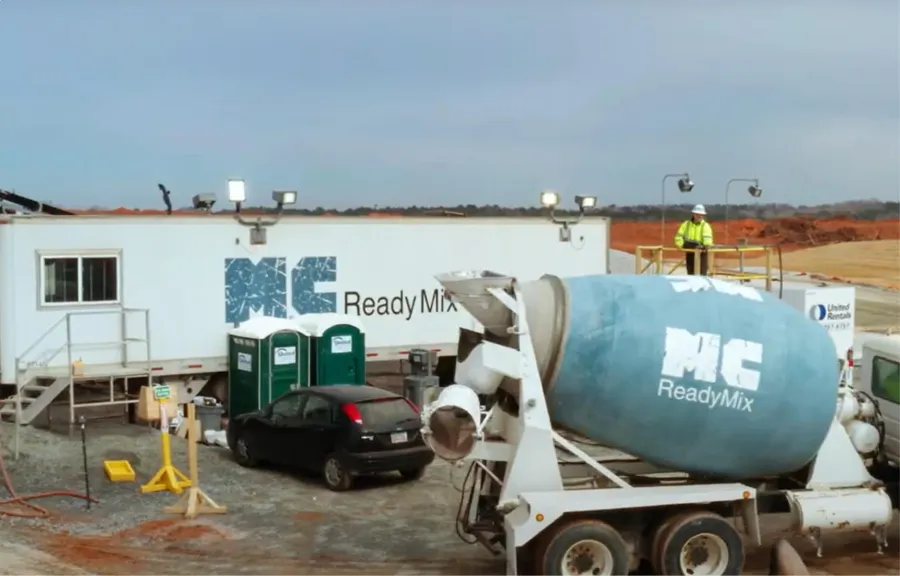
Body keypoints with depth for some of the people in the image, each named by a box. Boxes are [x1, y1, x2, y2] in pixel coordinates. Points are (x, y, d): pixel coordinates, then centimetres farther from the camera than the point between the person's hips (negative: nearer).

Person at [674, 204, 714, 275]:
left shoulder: (705, 225, -4)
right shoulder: (686, 224, 9)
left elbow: (707, 237, -22)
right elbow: (679, 236, 6)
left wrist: (706, 245, -42)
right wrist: (681, 245, -12)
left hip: (702, 253, -4)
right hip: (689, 253, 4)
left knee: (702, 274, -7)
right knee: (690, 274, 10)